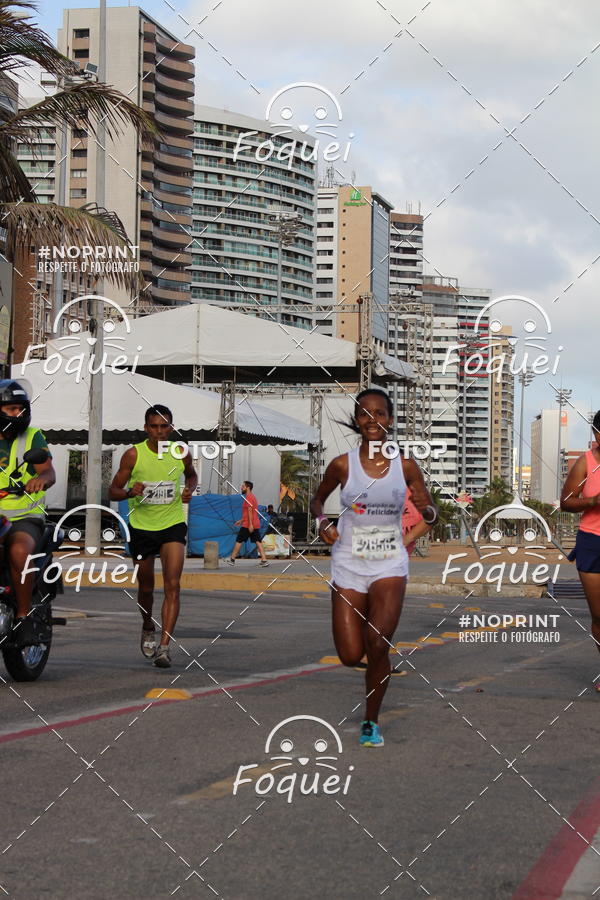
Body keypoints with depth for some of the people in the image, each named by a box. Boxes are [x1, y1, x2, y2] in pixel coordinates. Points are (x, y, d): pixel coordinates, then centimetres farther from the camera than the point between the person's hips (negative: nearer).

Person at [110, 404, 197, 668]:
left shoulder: (181, 453, -3)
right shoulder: (133, 455, -9)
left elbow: (191, 475, 19)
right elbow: (113, 491, -4)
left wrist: (189, 489, -3)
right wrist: (130, 492, -26)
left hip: (173, 525, 0)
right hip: (141, 527, 0)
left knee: (172, 585, -16)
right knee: (146, 587, 14)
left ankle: (164, 646, -18)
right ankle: (148, 628, 42)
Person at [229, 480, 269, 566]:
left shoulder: (248, 497, -11)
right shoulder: (253, 497, 19)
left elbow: (250, 511, -19)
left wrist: (250, 524, -24)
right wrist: (241, 520, 29)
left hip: (247, 525, -9)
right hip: (256, 525, 9)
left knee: (238, 541, 1)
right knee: (258, 542, 2)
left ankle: (232, 559, 7)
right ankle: (264, 560, -7)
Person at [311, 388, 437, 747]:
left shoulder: (406, 467, -3)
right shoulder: (342, 465, -4)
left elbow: (432, 516, 4)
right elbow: (318, 498, 14)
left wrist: (426, 508, -20)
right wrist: (322, 522, -7)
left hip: (390, 565, 0)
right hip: (348, 565, 1)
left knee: (378, 647, -15)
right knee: (351, 656, -2)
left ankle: (372, 722, 6)